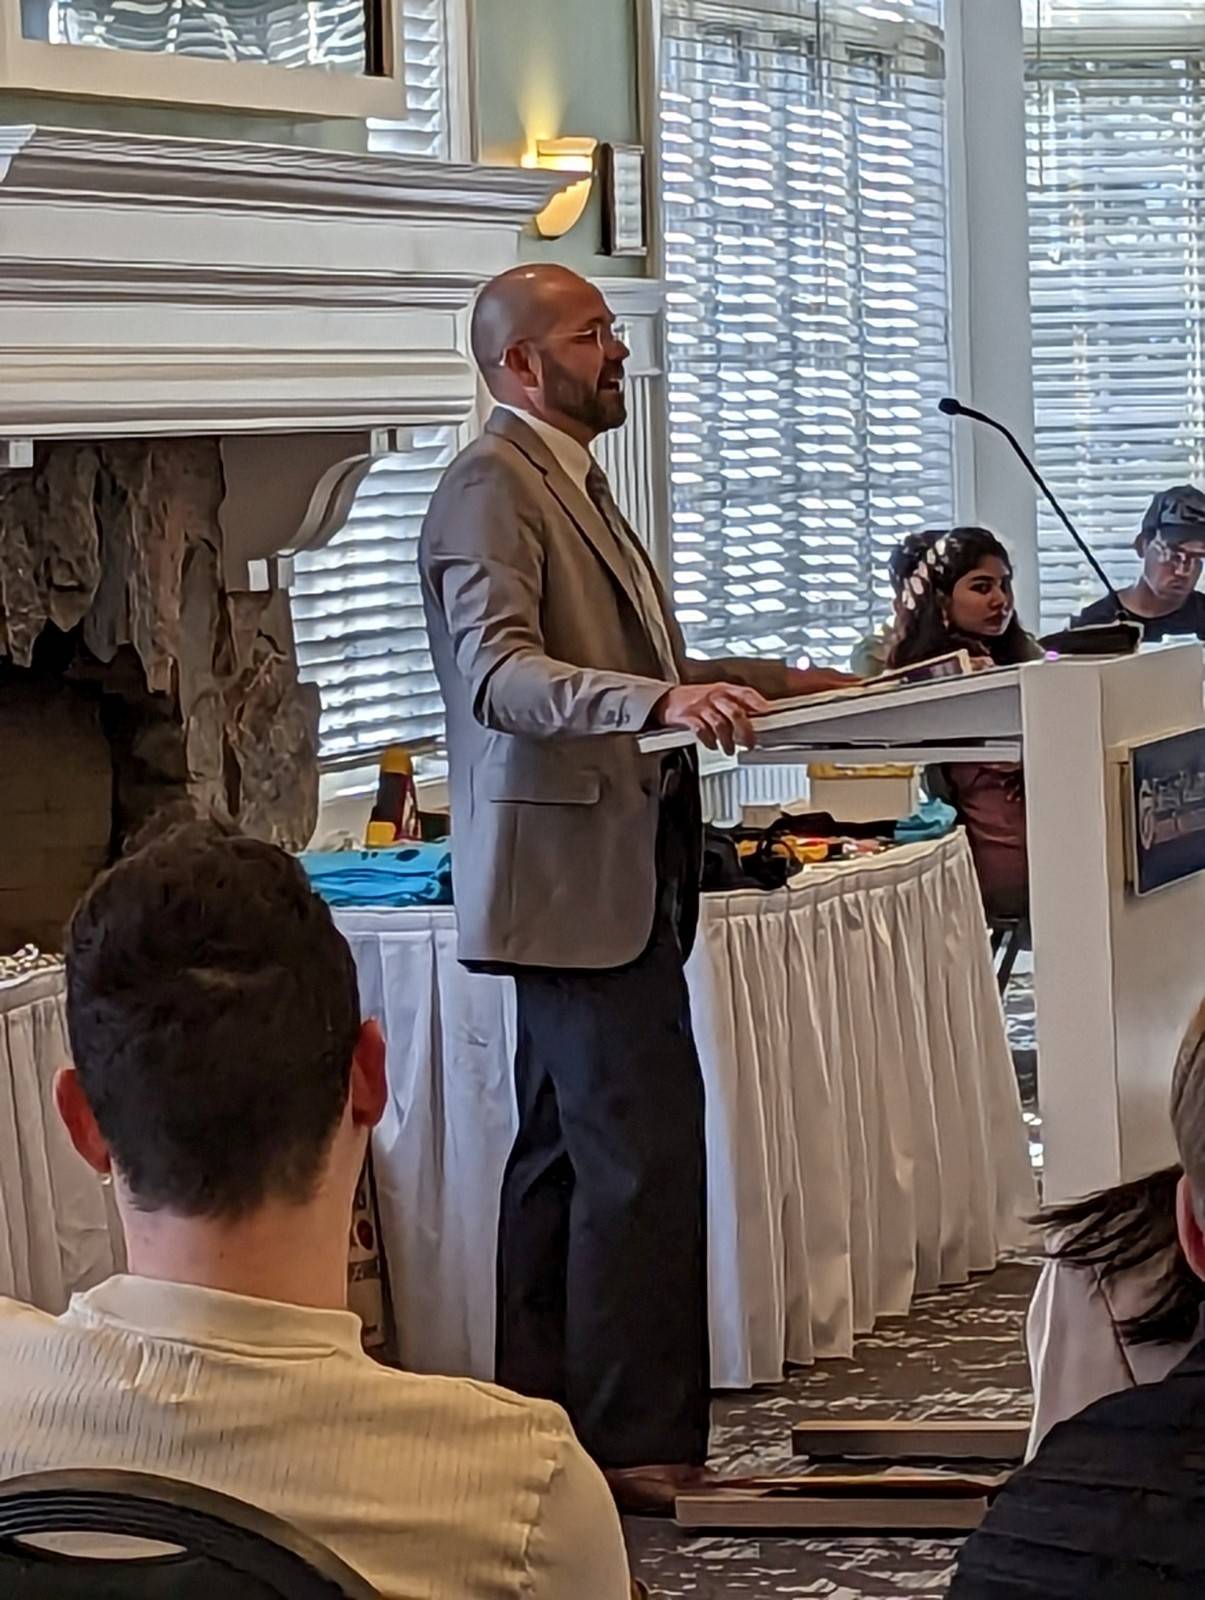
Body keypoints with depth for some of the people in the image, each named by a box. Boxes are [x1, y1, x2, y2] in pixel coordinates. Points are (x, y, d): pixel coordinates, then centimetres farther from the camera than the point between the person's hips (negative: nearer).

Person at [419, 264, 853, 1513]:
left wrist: (770, 682, 18)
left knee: (564, 1154, 13)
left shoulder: (572, 481, 20)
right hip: (571, 869, -11)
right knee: (644, 1152, -13)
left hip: (612, 867, 11)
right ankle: (639, 1443, -10)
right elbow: (496, 673, -26)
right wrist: (664, 697, -39)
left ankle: (548, 1415, 19)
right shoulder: (491, 485, -12)